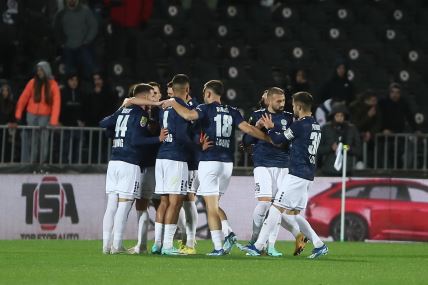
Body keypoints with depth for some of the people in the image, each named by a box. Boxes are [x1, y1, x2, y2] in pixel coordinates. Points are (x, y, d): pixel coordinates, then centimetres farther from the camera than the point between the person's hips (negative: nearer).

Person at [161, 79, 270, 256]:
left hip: (209, 161, -5)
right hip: (227, 163, 5)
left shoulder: (207, 108, -4)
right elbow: (247, 128, 1)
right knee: (214, 204, 18)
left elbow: (188, 115, -22)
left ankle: (218, 247, -8)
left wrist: (172, 102, -6)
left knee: (211, 206, -3)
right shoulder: (232, 112, 10)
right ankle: (228, 234, -2)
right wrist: (269, 139, 11)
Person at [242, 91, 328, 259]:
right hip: (308, 176, 9)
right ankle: (319, 245, 9)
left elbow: (278, 140, -3)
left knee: (276, 208, -5)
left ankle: (258, 246, -5)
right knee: (293, 214, 13)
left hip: (297, 174, -8)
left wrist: (270, 128, 15)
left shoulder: (299, 125, -13)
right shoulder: (316, 126, 13)